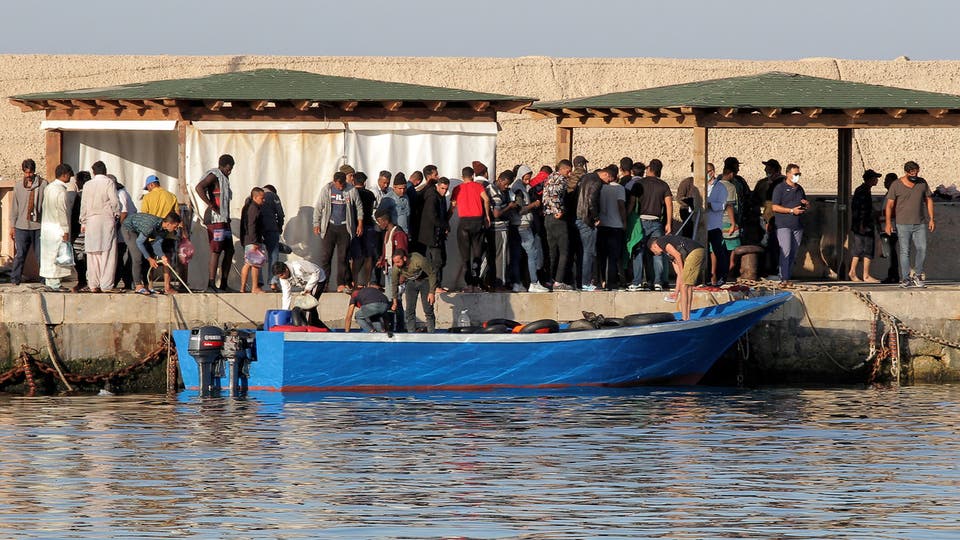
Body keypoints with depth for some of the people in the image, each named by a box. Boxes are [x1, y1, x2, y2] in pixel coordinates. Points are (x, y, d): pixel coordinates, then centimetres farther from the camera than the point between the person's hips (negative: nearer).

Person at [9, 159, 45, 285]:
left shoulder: (43, 185, 0)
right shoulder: (18, 186, 7)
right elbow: (14, 207, 11)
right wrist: (12, 226, 9)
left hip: (39, 226, -1)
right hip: (22, 226, 1)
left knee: (41, 254, 2)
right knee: (19, 254, 1)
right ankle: (15, 279, 8)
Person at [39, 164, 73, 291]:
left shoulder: (48, 188, 10)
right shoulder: (61, 190, -15)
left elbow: (46, 207, 12)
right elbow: (62, 211, -17)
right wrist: (65, 231, -14)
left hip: (46, 225, 8)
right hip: (57, 227, -8)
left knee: (48, 256, 10)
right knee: (57, 256, -5)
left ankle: (49, 283, 14)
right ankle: (54, 284, -4)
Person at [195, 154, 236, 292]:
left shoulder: (224, 178, 20)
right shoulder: (214, 176, -8)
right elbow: (199, 188, -26)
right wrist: (211, 206, -22)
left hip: (224, 219, 10)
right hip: (215, 219, -10)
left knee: (229, 251, 9)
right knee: (216, 250, -12)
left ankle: (224, 285, 12)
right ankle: (211, 285, -14)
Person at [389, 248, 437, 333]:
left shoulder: (418, 261, -36)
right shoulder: (396, 267, -23)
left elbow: (432, 274, -21)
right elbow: (394, 284, -4)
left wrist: (431, 292, -22)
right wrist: (395, 302, 4)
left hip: (424, 281, -3)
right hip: (410, 283, 3)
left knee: (428, 310, -8)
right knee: (410, 310, -6)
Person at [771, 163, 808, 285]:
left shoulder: (799, 188, 18)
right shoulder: (780, 188, -3)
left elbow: (805, 204, 31)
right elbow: (775, 207, -10)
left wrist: (807, 204, 6)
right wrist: (792, 211, -15)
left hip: (798, 226, 6)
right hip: (784, 225, -6)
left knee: (794, 253, 6)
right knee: (786, 251, -16)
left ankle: (788, 277, 11)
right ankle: (783, 279, -17)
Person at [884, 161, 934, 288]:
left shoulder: (922, 183, 6)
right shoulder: (896, 185, -3)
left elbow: (928, 200, 14)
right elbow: (889, 205, -2)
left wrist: (931, 219, 8)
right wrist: (888, 223, -8)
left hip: (919, 224, 3)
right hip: (903, 224, -3)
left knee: (922, 249, -6)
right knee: (904, 251, -4)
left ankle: (917, 275, 9)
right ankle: (905, 279, -1)